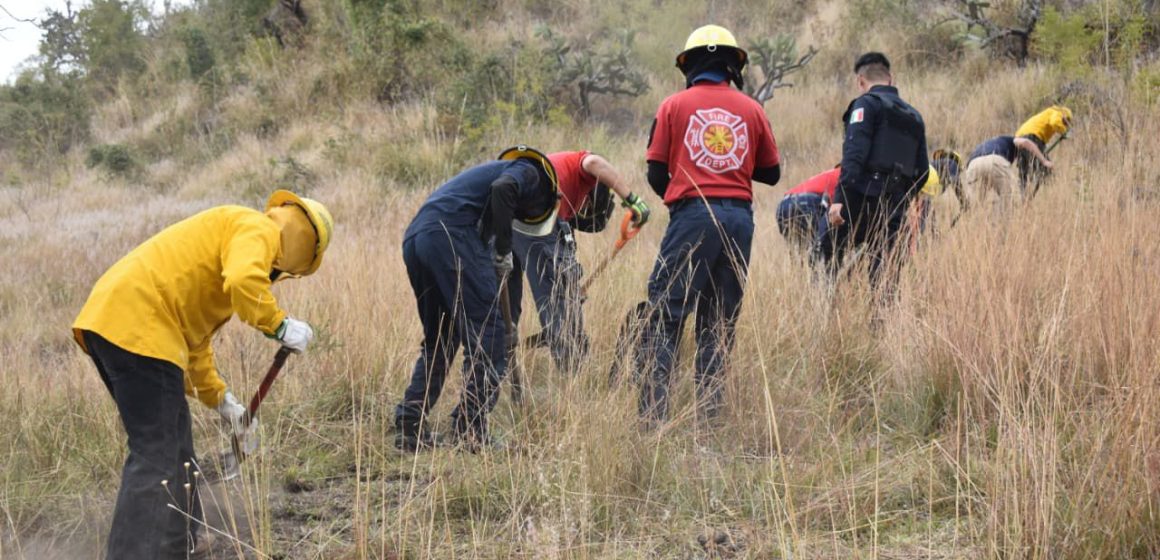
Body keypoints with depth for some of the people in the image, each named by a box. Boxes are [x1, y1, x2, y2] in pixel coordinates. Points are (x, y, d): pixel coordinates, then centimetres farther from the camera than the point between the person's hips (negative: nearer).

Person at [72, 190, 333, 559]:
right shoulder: (258, 229, 1)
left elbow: (194, 346, 32)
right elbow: (243, 281, -23)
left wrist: (223, 402, 29)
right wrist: (280, 325, -9)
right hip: (137, 325, -10)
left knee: (174, 447, 20)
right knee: (155, 456, -10)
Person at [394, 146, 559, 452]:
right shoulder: (528, 172, 15)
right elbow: (501, 189, -10)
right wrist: (504, 251, -3)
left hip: (413, 239, 8)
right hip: (450, 232, -8)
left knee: (437, 342, 19)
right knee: (486, 337, -1)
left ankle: (409, 427, 15)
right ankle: (472, 428, -4)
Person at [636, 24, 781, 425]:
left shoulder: (674, 106, 4)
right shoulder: (751, 110, 8)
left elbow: (656, 174, 3)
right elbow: (771, 173, 14)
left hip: (692, 215, -3)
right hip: (739, 218, 3)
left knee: (665, 316, -2)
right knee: (719, 321, 11)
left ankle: (653, 412, -11)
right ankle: (710, 412, 9)